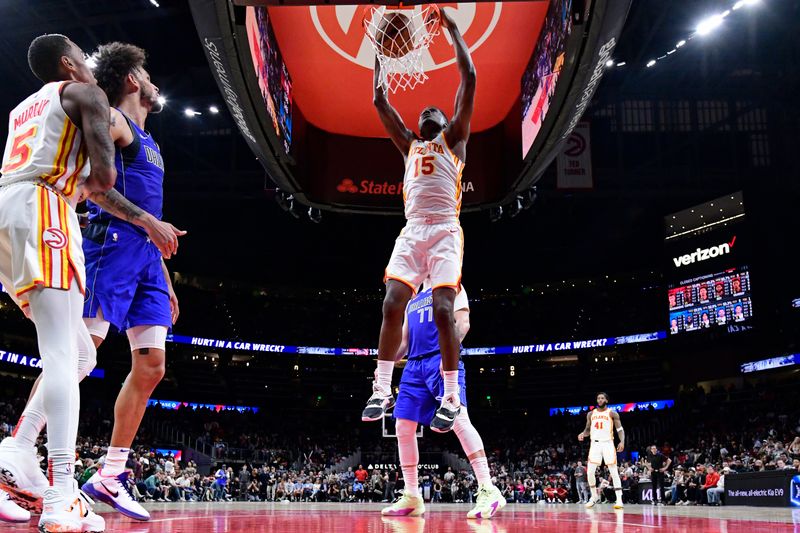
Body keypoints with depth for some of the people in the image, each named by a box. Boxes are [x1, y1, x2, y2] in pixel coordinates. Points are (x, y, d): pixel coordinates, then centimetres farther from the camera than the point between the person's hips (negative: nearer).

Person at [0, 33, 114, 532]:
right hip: (42, 210, -8)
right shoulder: (85, 92, 9)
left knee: (80, 356, 13)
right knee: (63, 354, -18)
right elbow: (104, 176, -4)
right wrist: (84, 186, 16)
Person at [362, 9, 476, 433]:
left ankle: (451, 399, -7)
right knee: (392, 305, -11)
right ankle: (382, 391, -3)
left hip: (445, 231, -4)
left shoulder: (454, 138, 17)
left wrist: (452, 28, 13)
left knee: (442, 310, -15)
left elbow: (469, 79, 10)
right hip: (412, 232, 4)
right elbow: (380, 101, 27)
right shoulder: (409, 145, 28)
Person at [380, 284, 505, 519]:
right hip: (414, 366, 7)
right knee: (403, 427, 1)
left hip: (442, 360, -7)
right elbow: (403, 342, 28)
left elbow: (462, 322, -6)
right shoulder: (412, 301, 28)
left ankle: (488, 490, -27)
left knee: (458, 418, -23)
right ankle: (412, 498, 10)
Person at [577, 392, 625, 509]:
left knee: (614, 472, -6)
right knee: (590, 472, -3)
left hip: (608, 444, -3)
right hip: (595, 444, 3)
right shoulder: (591, 414, 11)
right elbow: (588, 429, 18)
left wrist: (622, 441, -20)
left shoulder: (612, 413, 1)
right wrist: (582, 434, -5)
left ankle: (619, 499, -4)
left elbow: (620, 429, -3)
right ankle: (594, 496, 15)